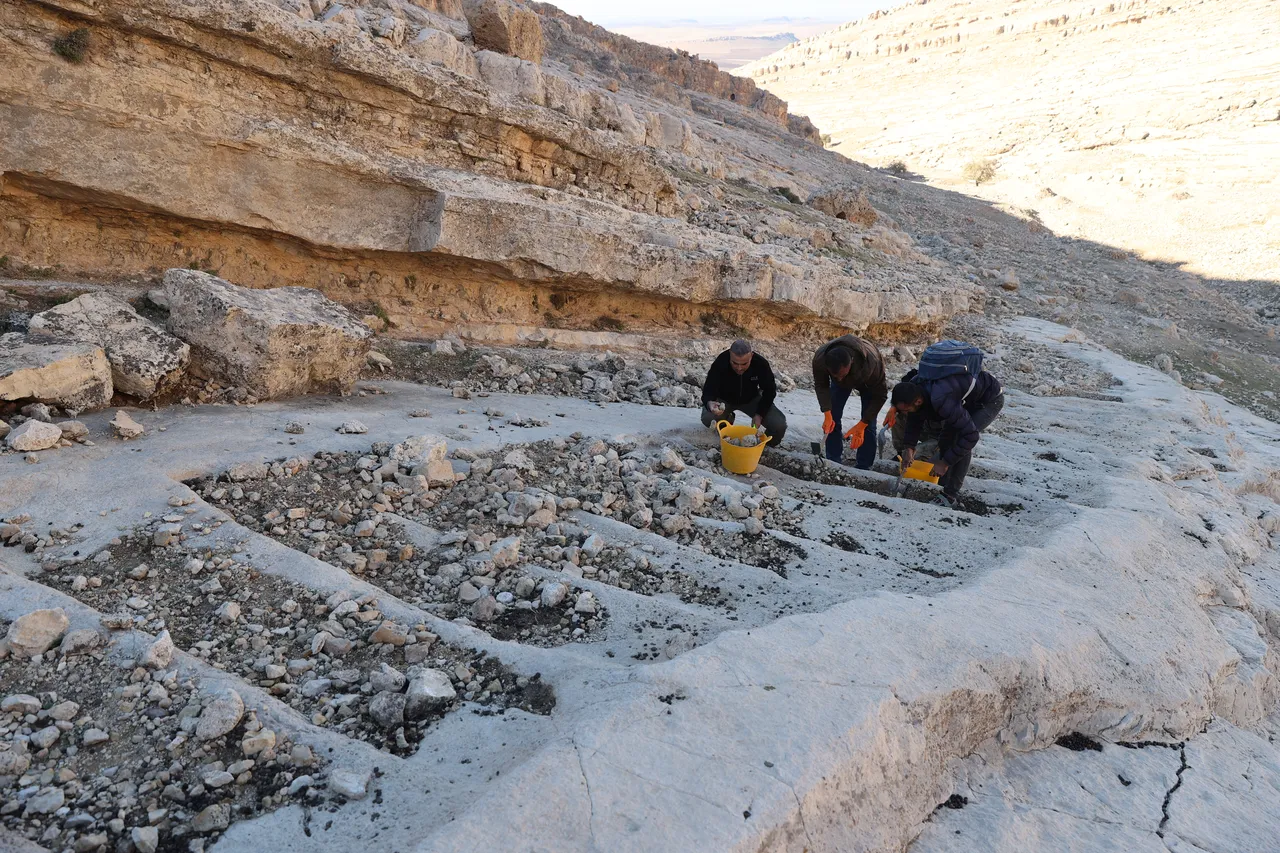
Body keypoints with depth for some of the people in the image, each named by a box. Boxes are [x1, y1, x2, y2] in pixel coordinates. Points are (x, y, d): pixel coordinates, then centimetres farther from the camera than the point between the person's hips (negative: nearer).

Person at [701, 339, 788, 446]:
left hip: (751, 399, 0)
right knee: (708, 419, -30)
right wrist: (709, 403, -57)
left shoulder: (761, 363, -28)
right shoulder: (720, 363, -34)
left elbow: (769, 391, -13)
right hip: (724, 399, 0)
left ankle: (769, 443, 15)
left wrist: (760, 414, -22)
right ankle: (727, 418, 8)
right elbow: (708, 391, -33)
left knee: (779, 425, -22)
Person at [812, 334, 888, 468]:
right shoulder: (820, 358, -40)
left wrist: (861, 425, -34)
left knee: (868, 425, -11)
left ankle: (863, 468, 0)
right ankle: (833, 463, 7)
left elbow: (880, 395, -30)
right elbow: (821, 386, -20)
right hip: (840, 385, 3)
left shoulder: (871, 363, -47)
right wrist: (827, 414, -32)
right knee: (832, 420, -6)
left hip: (867, 383, -2)